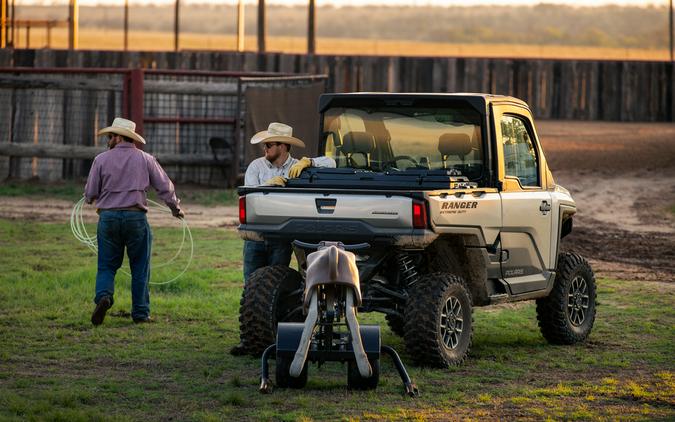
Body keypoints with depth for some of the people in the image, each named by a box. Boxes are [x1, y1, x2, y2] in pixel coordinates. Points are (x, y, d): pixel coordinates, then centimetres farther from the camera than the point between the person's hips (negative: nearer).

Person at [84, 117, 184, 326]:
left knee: (107, 265, 10)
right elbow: (165, 186, 6)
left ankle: (103, 296, -16)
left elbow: (90, 194, 1)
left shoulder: (102, 159, 0)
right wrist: (175, 207, 23)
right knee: (140, 268, 9)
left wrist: (90, 199, 25)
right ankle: (140, 313, 8)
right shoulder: (145, 159, 3)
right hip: (136, 217, 0)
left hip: (108, 217, 0)